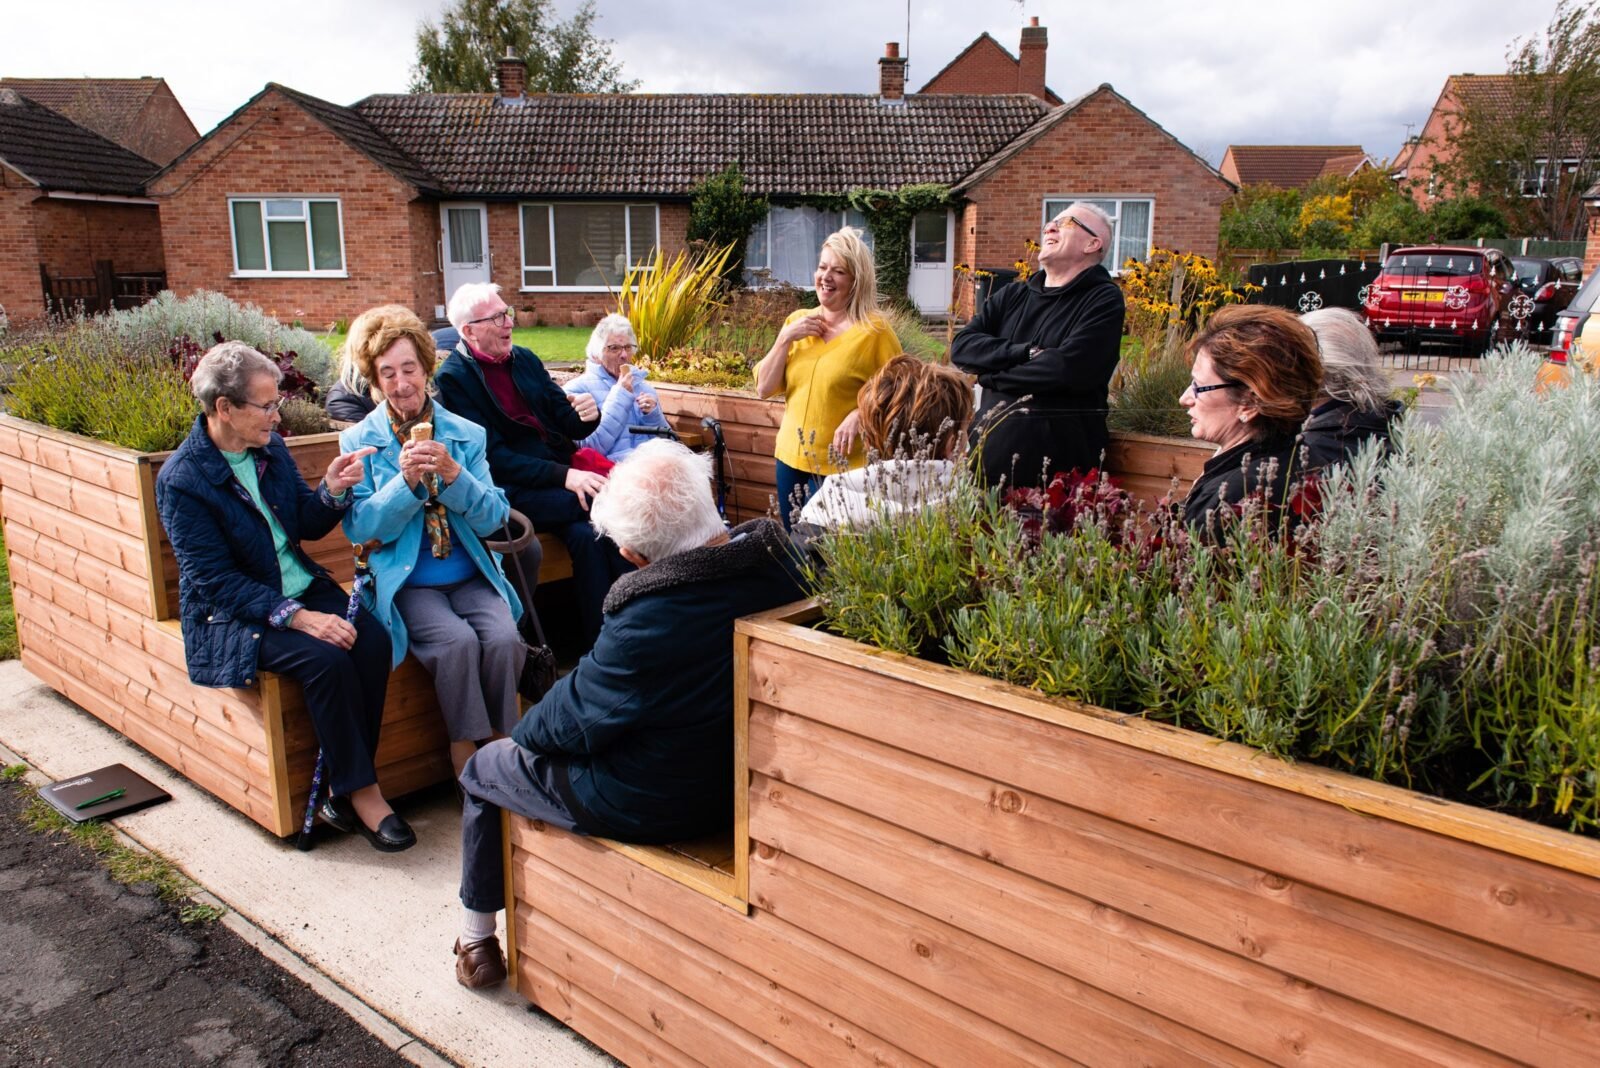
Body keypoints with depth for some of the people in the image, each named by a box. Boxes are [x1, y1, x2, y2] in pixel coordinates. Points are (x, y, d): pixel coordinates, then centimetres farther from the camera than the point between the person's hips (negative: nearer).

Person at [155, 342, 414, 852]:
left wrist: (333, 490, -9)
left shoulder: (270, 447, 4)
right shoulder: (181, 479, -13)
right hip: (230, 614, -6)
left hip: (301, 587, 6)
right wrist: (296, 617, -27)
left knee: (373, 640, -22)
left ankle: (344, 794, -14)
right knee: (326, 660, -31)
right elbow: (216, 580, -17)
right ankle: (361, 792, -14)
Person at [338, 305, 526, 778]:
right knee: (457, 641, -29)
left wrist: (452, 473, -16)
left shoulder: (467, 434, 8)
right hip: (407, 583, -2)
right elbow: (360, 529, -5)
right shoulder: (359, 441, 3)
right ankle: (466, 756, -11)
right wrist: (405, 480, -19)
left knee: (503, 638, -26)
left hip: (471, 575, 2)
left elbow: (493, 518, 0)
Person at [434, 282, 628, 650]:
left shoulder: (525, 359, 14)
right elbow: (494, 457, -13)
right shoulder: (453, 378, -5)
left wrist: (587, 415, -11)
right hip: (512, 493, -5)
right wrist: (563, 477, -23)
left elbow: (567, 424, 14)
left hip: (562, 475, 6)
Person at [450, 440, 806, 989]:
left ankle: (476, 941, 36)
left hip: (649, 808, -7)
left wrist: (522, 731, 4)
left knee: (482, 768, 18)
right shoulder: (778, 559, -16)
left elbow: (567, 722, -19)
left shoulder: (649, 622, -35)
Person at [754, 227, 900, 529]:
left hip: (844, 465, -5)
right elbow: (765, 388, 3)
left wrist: (859, 415, -24)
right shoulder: (796, 321, 6)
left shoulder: (873, 331, -10)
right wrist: (786, 338, -8)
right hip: (792, 458, 5)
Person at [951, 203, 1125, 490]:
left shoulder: (1103, 300, -3)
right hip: (989, 444, 5)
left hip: (1054, 456, -5)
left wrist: (993, 376, -5)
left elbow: (1068, 368, -18)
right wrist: (1025, 352, -12)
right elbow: (962, 346, 2)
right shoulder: (1012, 296, 15)